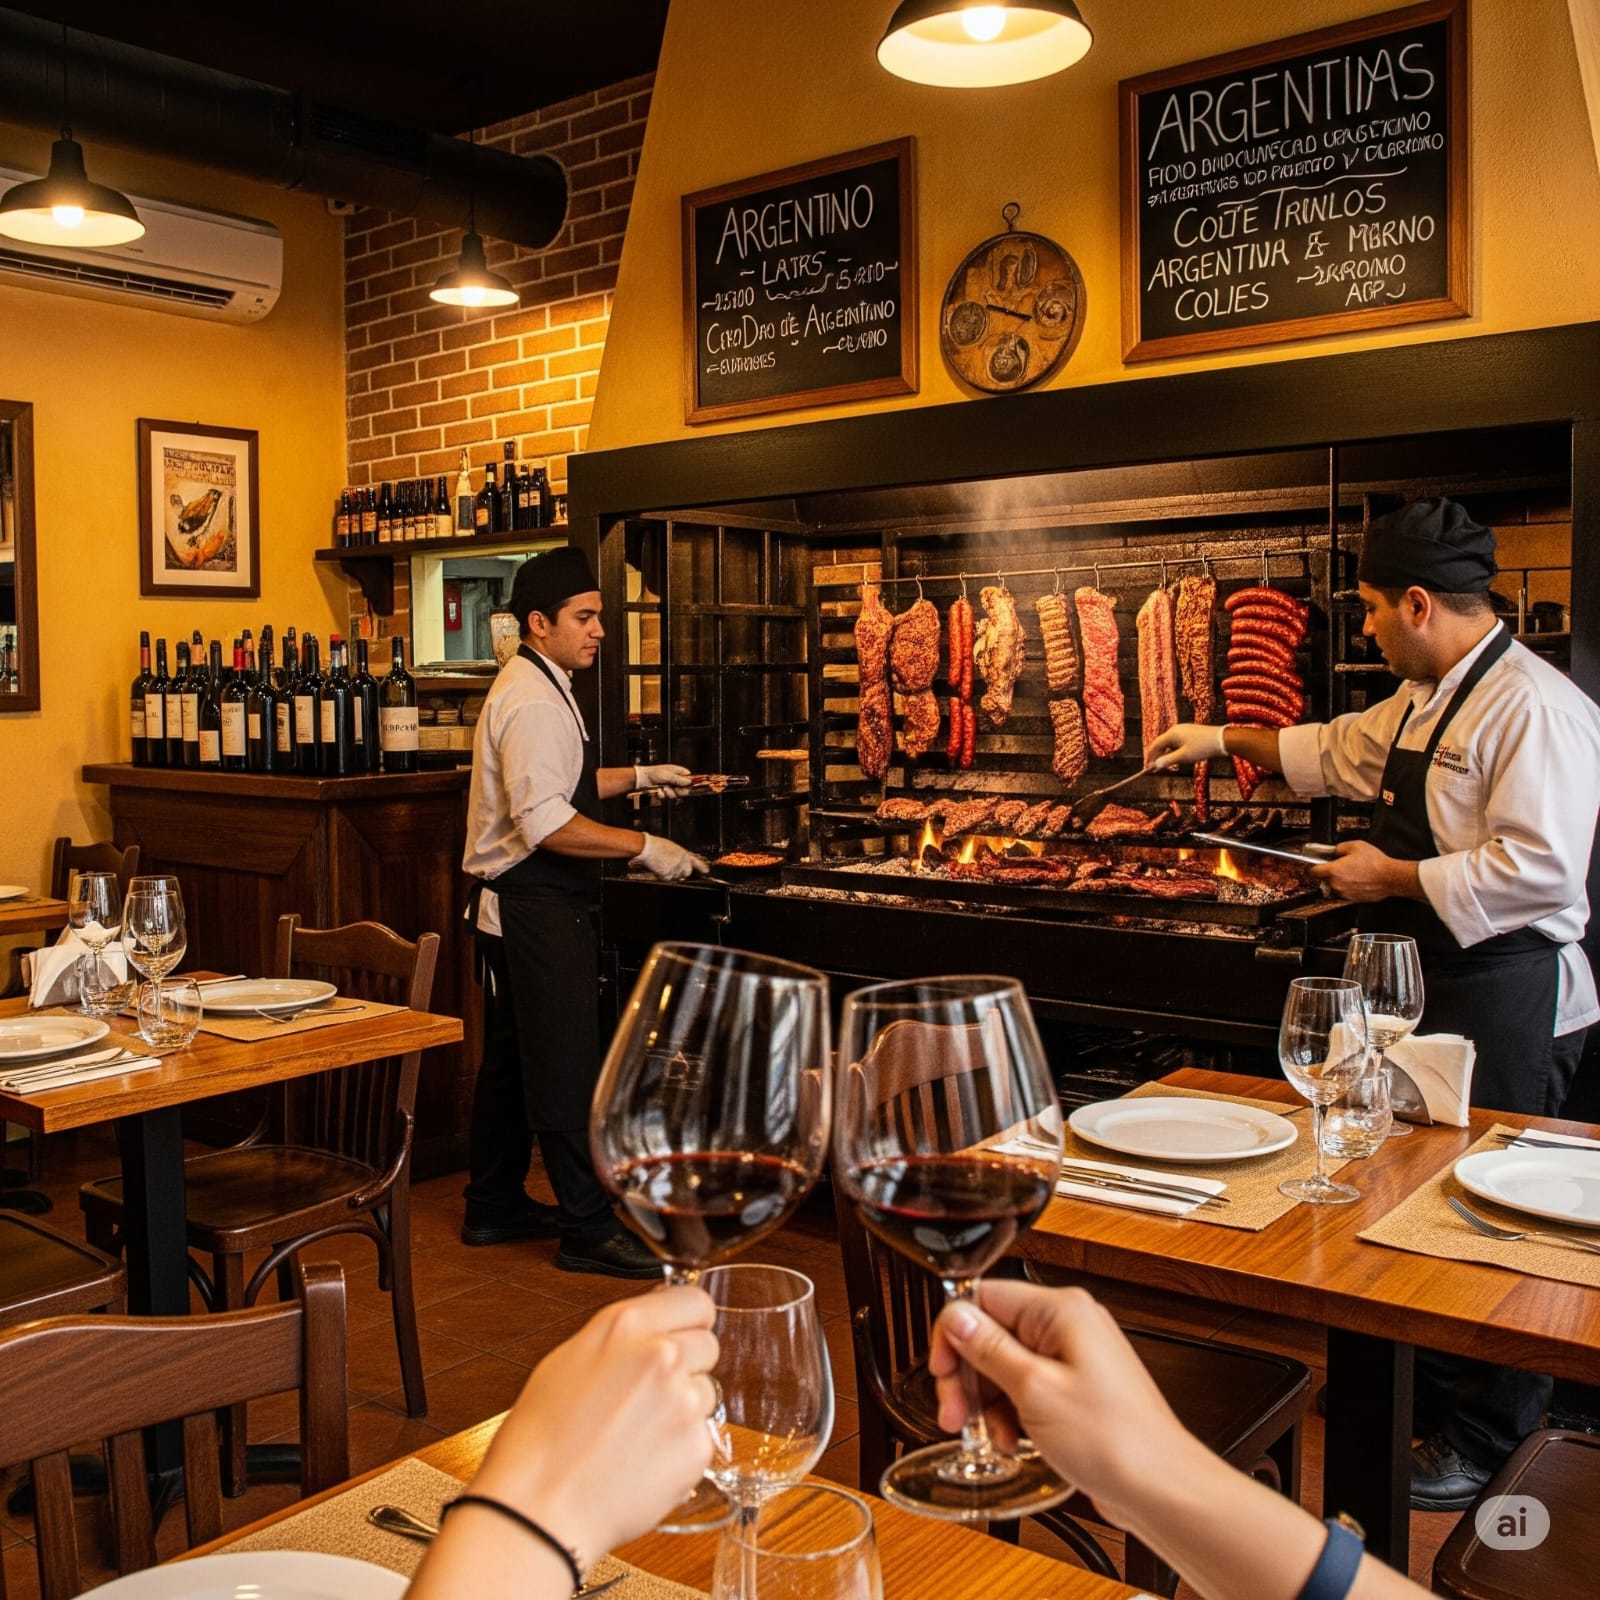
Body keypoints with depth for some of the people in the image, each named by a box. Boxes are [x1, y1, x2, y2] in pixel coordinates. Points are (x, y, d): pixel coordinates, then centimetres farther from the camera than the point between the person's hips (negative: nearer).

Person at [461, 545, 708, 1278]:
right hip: (536, 908, -11)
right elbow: (545, 822, -27)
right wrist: (642, 847, -22)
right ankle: (587, 1227, 2)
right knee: (565, 1066, -5)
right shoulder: (533, 702, -18)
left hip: (516, 906, 11)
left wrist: (637, 776, 21)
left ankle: (494, 1206, 28)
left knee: (511, 1059, 17)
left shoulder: (536, 689, 16)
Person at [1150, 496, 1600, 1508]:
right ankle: (1425, 1390, 38)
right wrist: (1226, 740, 32)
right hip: (1435, 985, 10)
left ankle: (1489, 1440, 19)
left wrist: (1393, 877, -19)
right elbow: (1336, 752, 30)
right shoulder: (1424, 700, 13)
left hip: (1508, 1001, -10)